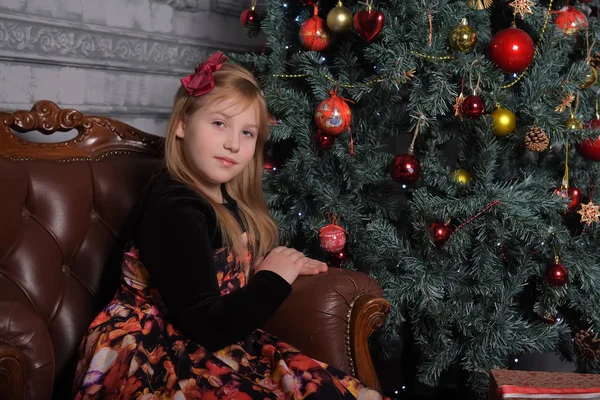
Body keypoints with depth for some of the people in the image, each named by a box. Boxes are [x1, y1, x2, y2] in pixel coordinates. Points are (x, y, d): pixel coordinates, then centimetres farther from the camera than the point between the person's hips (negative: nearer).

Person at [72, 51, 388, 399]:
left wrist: (288, 264, 4)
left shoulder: (228, 200, 7)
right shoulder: (174, 211, -20)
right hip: (156, 359, -8)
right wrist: (275, 278, -11)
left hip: (213, 346, 8)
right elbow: (208, 326, -24)